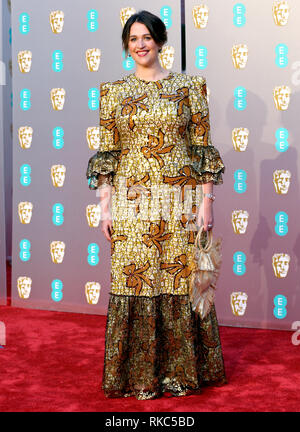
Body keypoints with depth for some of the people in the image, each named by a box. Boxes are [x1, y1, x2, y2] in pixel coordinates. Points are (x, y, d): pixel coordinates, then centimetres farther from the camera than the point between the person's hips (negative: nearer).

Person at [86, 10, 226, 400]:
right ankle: (139, 375, 15)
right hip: (131, 201, 1)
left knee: (180, 278, 3)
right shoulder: (114, 92, 8)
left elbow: (202, 147, 3)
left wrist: (207, 199, -4)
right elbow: (107, 154, 5)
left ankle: (181, 370, 19)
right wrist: (106, 206, -1)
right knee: (134, 280, 1)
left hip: (180, 199, 0)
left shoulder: (188, 86, 5)